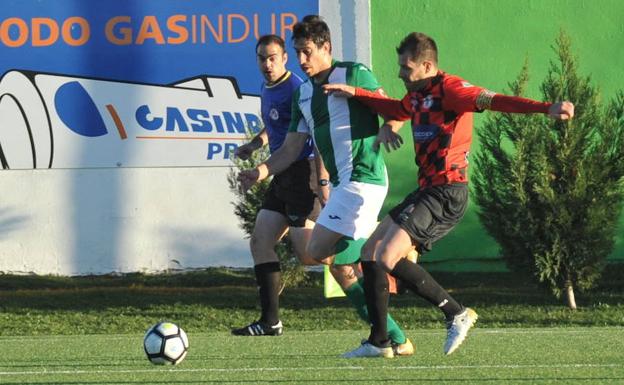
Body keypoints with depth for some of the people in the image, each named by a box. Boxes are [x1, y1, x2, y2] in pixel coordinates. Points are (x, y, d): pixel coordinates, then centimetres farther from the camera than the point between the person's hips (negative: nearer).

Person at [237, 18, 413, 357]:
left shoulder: (354, 75, -6)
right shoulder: (303, 94, 15)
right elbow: (292, 148, 15)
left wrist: (386, 131, -29)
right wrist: (262, 171, -1)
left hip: (363, 179, -9)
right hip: (341, 184, 9)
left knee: (318, 251, -16)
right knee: (342, 266, 6)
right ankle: (395, 340, 9)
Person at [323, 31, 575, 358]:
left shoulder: (448, 89, -13)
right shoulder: (418, 95, 16)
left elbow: (493, 100, -28)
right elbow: (396, 110, 40)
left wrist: (546, 108, -42)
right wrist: (355, 94, 38)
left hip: (447, 193, -10)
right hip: (426, 191, 10)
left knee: (387, 257, -19)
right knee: (370, 252, 10)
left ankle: (457, 314, -9)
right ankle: (378, 342, 14)